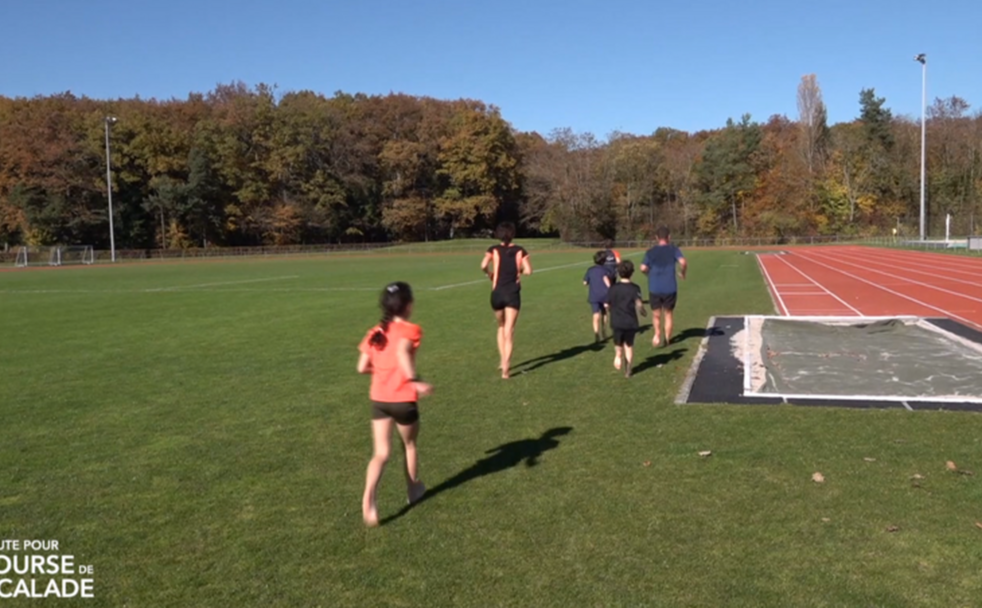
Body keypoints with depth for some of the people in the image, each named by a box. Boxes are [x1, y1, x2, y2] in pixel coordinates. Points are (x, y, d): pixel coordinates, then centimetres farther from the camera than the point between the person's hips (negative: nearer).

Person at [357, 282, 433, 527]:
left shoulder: (375, 333, 6)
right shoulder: (409, 331, -10)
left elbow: (362, 368, 4)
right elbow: (402, 352, -31)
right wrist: (415, 381, -30)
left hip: (378, 399, 4)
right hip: (403, 399, -4)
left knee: (381, 453, 5)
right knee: (410, 444, 21)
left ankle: (368, 496, -17)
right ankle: (414, 489, 38)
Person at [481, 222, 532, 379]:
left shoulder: (494, 250, 0)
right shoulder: (520, 251, 2)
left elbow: (483, 266, -16)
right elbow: (528, 270, -8)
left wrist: (489, 273, 5)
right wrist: (519, 271, 13)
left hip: (497, 293, 1)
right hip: (513, 293, -1)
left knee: (501, 327, 22)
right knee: (509, 330, -3)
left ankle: (503, 360, 24)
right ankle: (505, 367, -13)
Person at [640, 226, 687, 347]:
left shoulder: (650, 252, 4)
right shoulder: (673, 249, -2)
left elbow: (643, 268, -6)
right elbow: (683, 262, -17)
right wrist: (682, 273, 1)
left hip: (654, 288, 1)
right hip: (670, 288, -1)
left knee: (656, 315, 14)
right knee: (668, 315, 15)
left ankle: (657, 334, -9)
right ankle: (667, 339, 21)